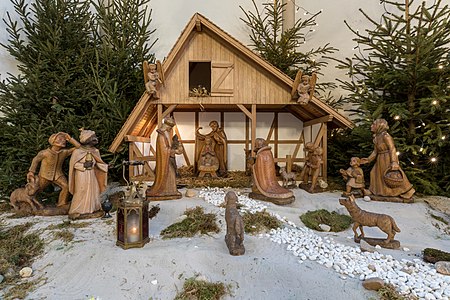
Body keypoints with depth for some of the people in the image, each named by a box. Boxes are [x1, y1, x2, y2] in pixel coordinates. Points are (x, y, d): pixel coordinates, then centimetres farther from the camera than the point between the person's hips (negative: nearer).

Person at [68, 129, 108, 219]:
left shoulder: (95, 151, 5)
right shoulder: (77, 151, -9)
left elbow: (98, 163, 12)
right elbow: (73, 164, -7)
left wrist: (105, 166, -6)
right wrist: (84, 165, -19)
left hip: (92, 174, 5)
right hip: (81, 175, -5)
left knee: (93, 192, 8)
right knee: (81, 193, -1)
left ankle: (92, 210, 21)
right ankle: (76, 212, 14)